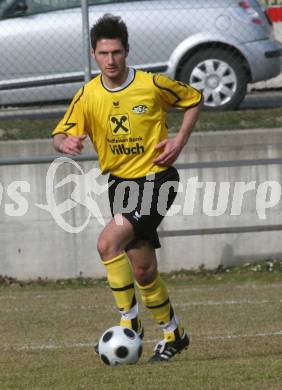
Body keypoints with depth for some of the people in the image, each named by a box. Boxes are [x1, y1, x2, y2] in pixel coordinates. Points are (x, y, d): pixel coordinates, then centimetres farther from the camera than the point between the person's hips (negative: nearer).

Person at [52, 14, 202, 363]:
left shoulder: (153, 85, -10)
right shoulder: (87, 96, -3)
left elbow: (193, 99, 7)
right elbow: (60, 135, -5)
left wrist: (180, 140, -7)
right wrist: (66, 142, -30)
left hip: (156, 177, -5)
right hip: (120, 181, 5)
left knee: (108, 243, -25)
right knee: (143, 270, 9)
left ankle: (129, 322, -16)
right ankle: (173, 334, 28)